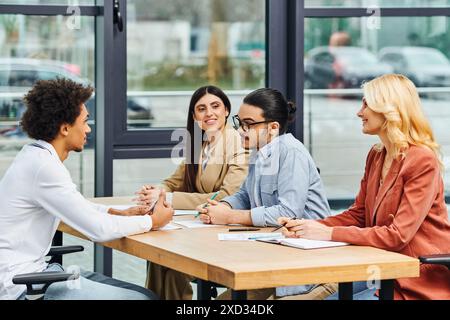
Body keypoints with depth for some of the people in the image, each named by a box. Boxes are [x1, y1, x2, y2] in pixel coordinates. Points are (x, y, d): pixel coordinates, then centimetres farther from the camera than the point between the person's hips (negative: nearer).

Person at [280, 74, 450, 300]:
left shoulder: (422, 161, -16)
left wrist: (330, 233, -22)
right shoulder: (375, 156, 12)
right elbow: (357, 214, 12)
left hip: (420, 283, -8)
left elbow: (398, 235, -22)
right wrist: (307, 227, -5)